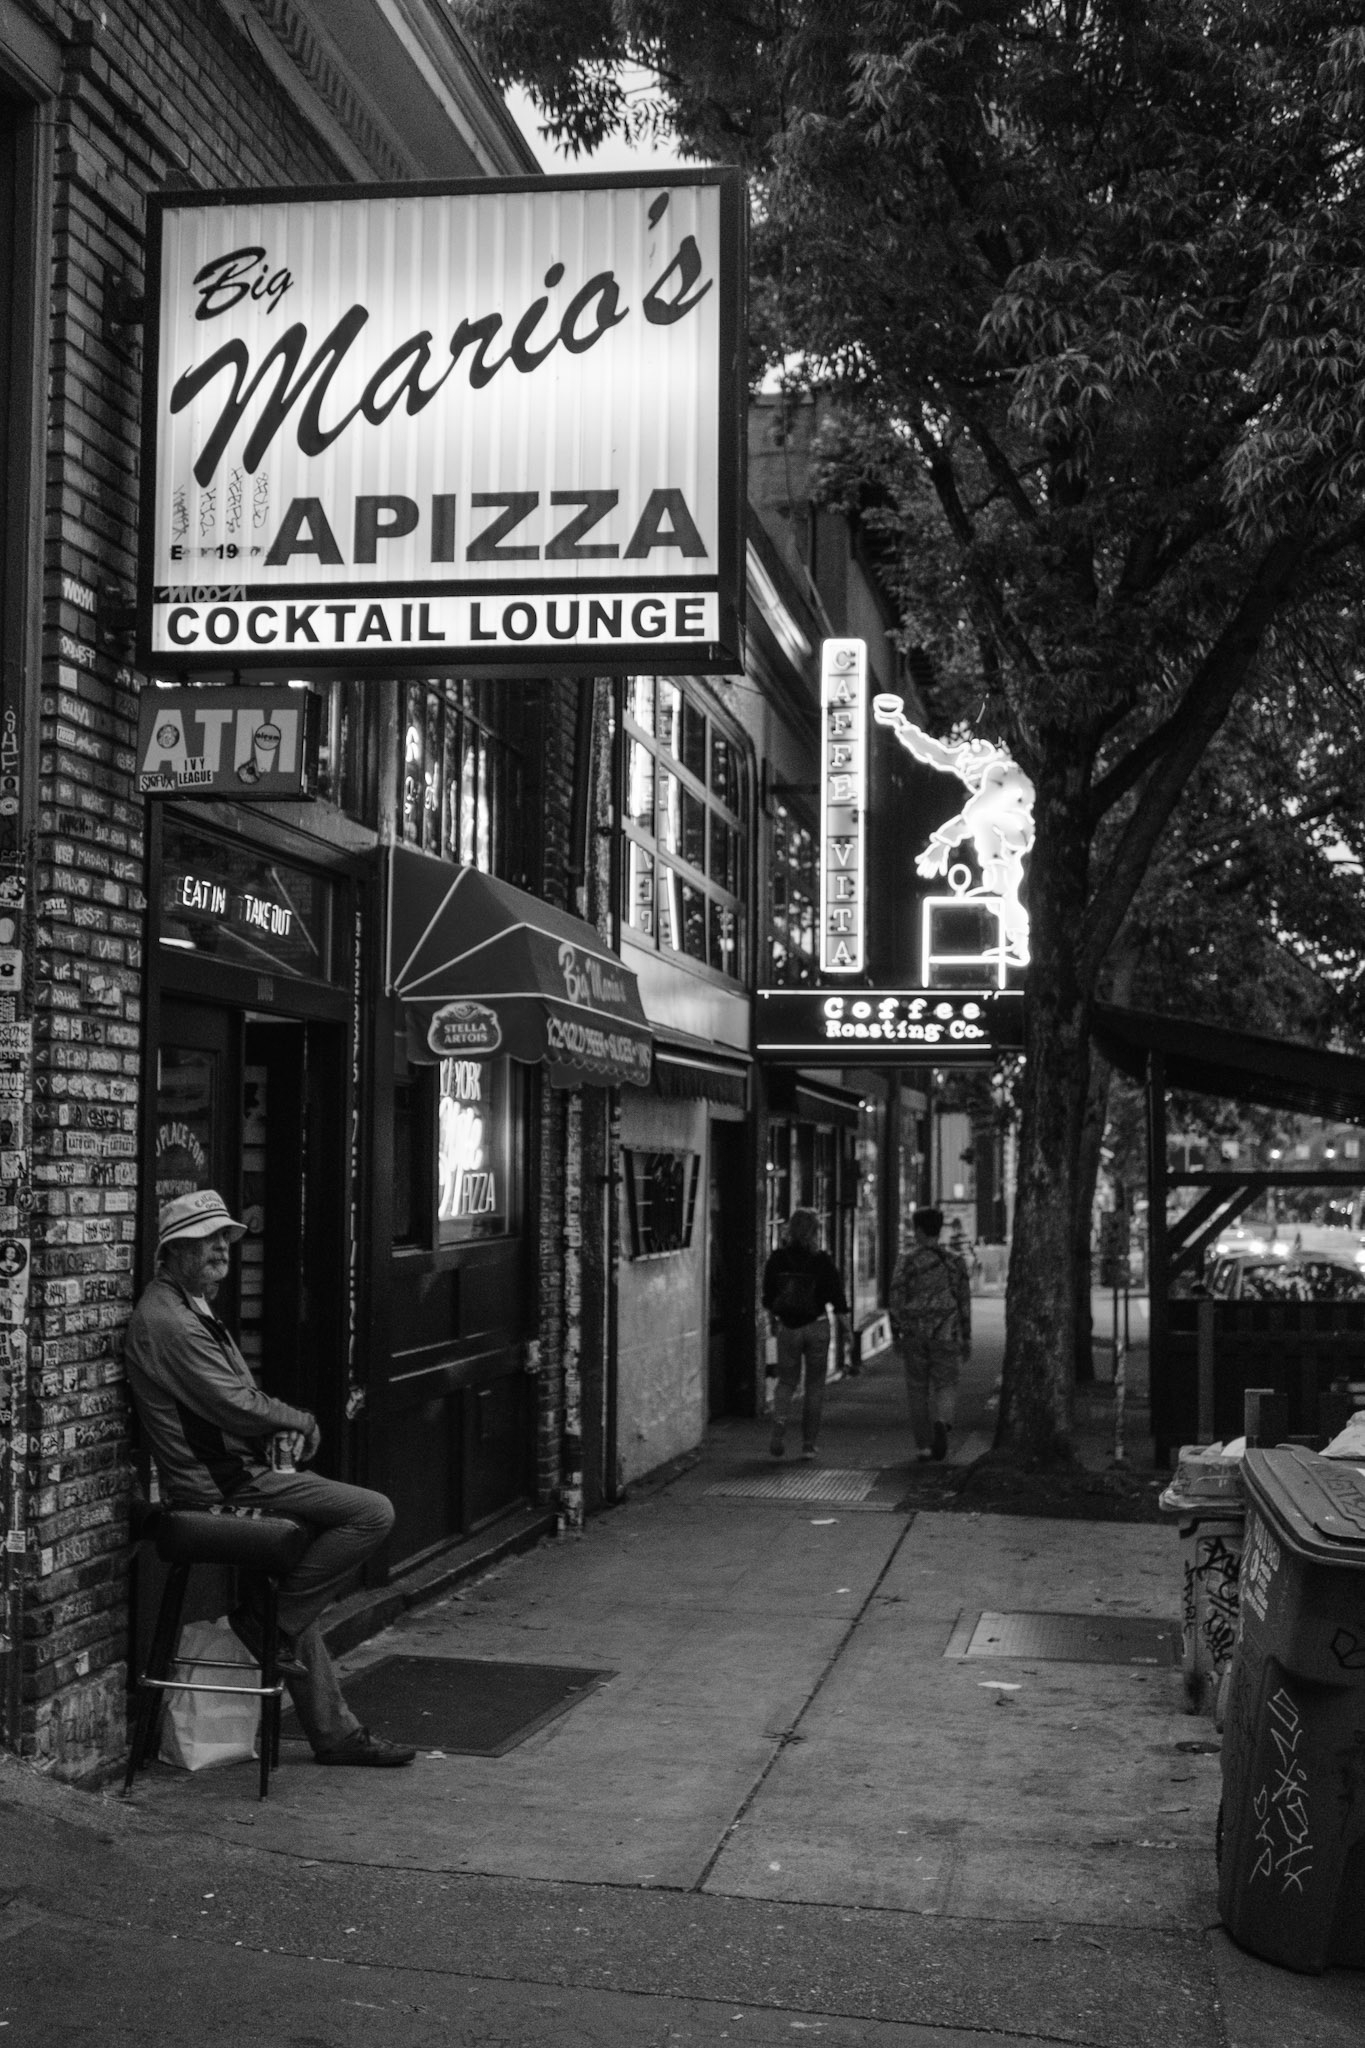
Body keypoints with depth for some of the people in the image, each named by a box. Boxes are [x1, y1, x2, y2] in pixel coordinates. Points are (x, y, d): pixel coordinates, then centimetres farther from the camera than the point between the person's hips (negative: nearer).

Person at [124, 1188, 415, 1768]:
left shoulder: (190, 1310, 17)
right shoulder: (168, 1322, -17)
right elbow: (239, 1408, -23)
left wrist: (286, 1427, 3)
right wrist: (304, 1422, -6)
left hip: (233, 1477, 11)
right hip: (223, 1490, -11)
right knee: (372, 1512, -15)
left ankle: (333, 1731, 30)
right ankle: (269, 1621, -6)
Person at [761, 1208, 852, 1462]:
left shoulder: (777, 1260, -2)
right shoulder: (822, 1261, -9)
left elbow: (768, 1297, 7)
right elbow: (838, 1300, -7)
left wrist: (772, 1322, 22)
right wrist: (847, 1329, 2)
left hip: (787, 1327, 2)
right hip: (816, 1326, -2)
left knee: (786, 1381, 14)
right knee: (815, 1384, 10)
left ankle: (779, 1426, -10)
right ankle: (808, 1443, 11)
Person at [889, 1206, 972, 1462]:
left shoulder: (906, 1260, -3)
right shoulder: (954, 1261, 2)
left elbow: (897, 1298, -6)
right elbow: (964, 1302, 4)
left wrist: (896, 1333, 2)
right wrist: (966, 1338, 10)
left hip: (913, 1335, 0)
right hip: (946, 1335, 0)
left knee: (918, 1389, 11)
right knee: (945, 1386, 8)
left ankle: (924, 1445, 12)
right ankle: (941, 1423, -21)